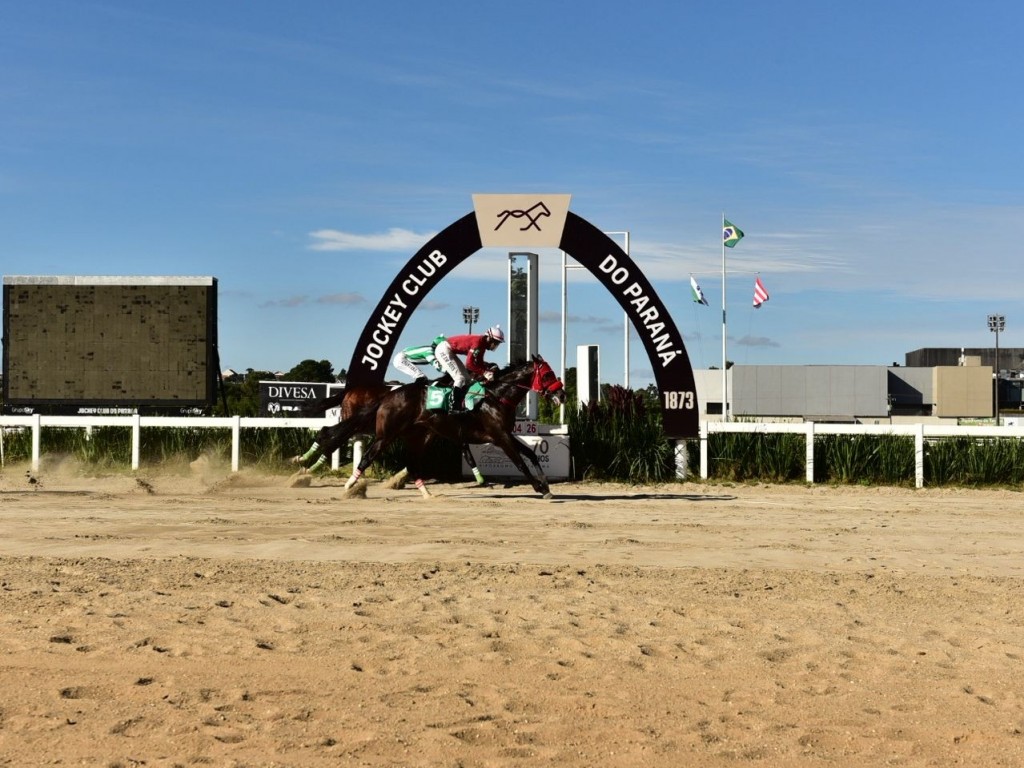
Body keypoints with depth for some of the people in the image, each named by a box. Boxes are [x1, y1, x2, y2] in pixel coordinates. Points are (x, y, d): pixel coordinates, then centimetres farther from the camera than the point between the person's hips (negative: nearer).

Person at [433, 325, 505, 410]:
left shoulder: (483, 343, 5)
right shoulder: (478, 341, -24)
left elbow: (479, 363, 9)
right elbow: (469, 363, -29)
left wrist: (489, 369, -6)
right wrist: (484, 372, -26)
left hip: (450, 351, 11)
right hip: (444, 349, -11)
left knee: (466, 378, 11)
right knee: (460, 378, -17)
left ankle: (461, 406, 11)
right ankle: (454, 407, -16)